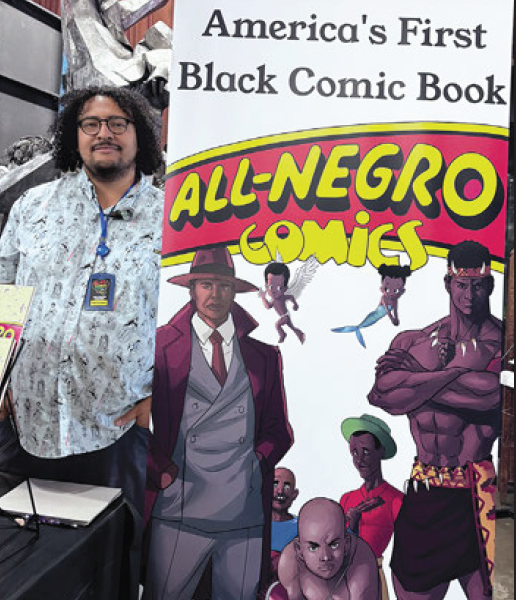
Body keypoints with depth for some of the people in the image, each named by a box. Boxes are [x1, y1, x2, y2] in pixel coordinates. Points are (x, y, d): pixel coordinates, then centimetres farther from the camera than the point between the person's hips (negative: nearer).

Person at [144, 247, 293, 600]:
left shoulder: (264, 353, 8)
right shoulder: (161, 345, 1)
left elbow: (279, 427, 12)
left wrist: (258, 461, -4)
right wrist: (161, 471, -9)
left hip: (246, 514, 2)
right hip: (180, 508, -2)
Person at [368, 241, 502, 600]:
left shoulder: (500, 341, 0)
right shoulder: (415, 341, 7)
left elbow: (494, 392, -19)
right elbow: (383, 392, -9)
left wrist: (415, 376, -13)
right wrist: (457, 374, -14)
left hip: (481, 490, -2)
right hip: (427, 490, 2)